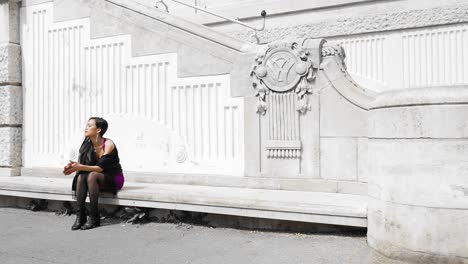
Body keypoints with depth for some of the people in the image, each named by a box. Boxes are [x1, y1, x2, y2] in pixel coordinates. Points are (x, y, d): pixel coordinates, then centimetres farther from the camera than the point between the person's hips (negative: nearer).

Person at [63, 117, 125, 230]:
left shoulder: (108, 144, -19)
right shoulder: (88, 144, -1)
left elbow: (100, 168, -26)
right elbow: (83, 164, -4)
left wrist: (80, 167, -35)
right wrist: (73, 166, -26)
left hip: (114, 179, -5)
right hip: (98, 179, 5)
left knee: (92, 175, -32)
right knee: (81, 176, -24)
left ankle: (94, 218, -29)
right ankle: (80, 216, -23)